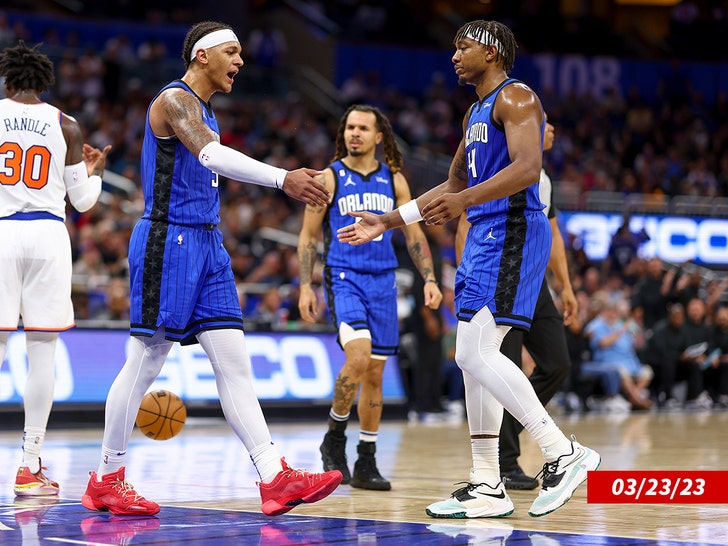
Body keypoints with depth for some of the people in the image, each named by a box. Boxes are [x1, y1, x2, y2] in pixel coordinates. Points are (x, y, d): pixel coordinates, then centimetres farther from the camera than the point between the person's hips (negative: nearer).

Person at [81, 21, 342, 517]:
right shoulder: (175, 99, -10)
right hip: (167, 240, -9)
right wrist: (282, 178, -40)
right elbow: (211, 154, -29)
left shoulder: (203, 110, 20)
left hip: (205, 244, 9)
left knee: (234, 360, 0)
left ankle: (275, 478, -7)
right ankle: (106, 479, 9)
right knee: (145, 361, -3)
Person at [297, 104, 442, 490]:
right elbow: (309, 235, 3)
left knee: (374, 374, 5)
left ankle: (366, 464, 13)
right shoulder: (329, 178, 1)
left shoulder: (394, 180, 9)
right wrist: (305, 287, -6)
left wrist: (429, 279, 2)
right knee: (358, 356, -25)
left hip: (383, 282, 4)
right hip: (344, 279, -4)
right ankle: (334, 437, -4)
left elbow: (413, 234, 13)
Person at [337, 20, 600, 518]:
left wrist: (466, 200, -34)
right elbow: (452, 188, 30)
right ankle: (487, 487, 11)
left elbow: (528, 167, -23)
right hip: (484, 235, 10)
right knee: (475, 357, 7)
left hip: (511, 232, -10)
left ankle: (564, 453, -15)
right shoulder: (475, 113, 23)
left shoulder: (516, 98, -8)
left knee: (476, 355, -18)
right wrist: (385, 223, 27)